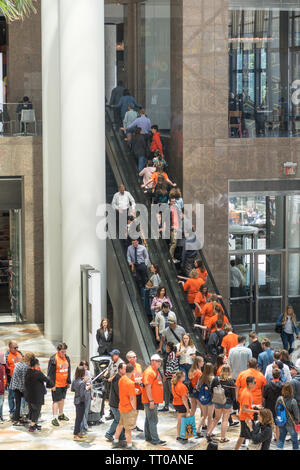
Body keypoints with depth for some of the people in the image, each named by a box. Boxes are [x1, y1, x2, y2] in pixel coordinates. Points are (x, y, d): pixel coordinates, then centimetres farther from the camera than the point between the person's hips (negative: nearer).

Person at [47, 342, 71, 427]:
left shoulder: (67, 358, 6)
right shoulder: (53, 359, -15)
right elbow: (50, 373, -13)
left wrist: (69, 382, 14)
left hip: (64, 384, 7)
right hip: (56, 384, -7)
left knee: (62, 399, 19)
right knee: (56, 400, -6)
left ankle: (61, 414, 35)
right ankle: (55, 418, -4)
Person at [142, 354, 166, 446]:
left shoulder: (156, 371, 15)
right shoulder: (149, 372, -17)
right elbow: (148, 387, -22)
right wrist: (151, 401, -24)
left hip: (155, 400, 10)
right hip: (151, 401, -10)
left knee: (149, 419, 16)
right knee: (153, 420, -8)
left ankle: (148, 437, 25)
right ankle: (155, 440, -6)